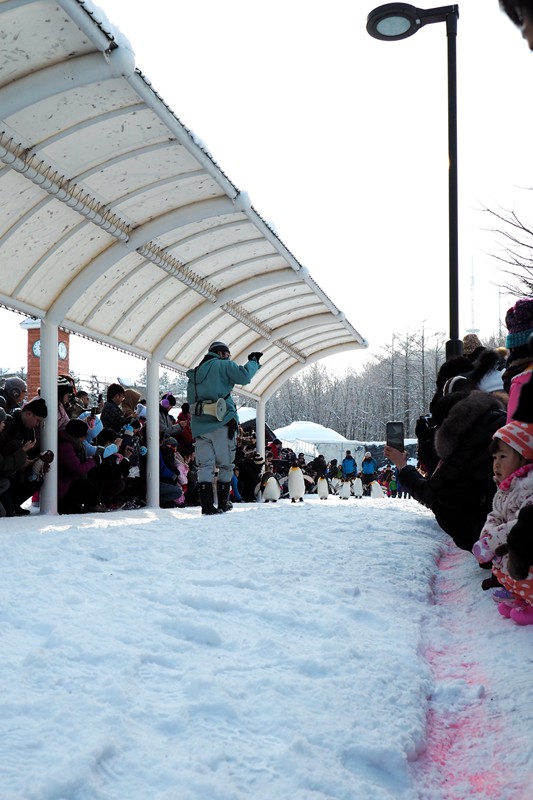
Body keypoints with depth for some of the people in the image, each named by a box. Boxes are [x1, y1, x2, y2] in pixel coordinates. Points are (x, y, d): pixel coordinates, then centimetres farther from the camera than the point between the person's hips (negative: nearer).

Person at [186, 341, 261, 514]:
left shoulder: (194, 374, 21)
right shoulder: (223, 365, 1)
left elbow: (190, 401, 20)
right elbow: (244, 376, -10)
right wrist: (253, 362, 5)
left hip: (199, 426, 5)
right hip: (221, 423, -5)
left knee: (205, 465, 1)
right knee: (225, 465, 7)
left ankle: (207, 504, -9)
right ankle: (222, 503, 9)